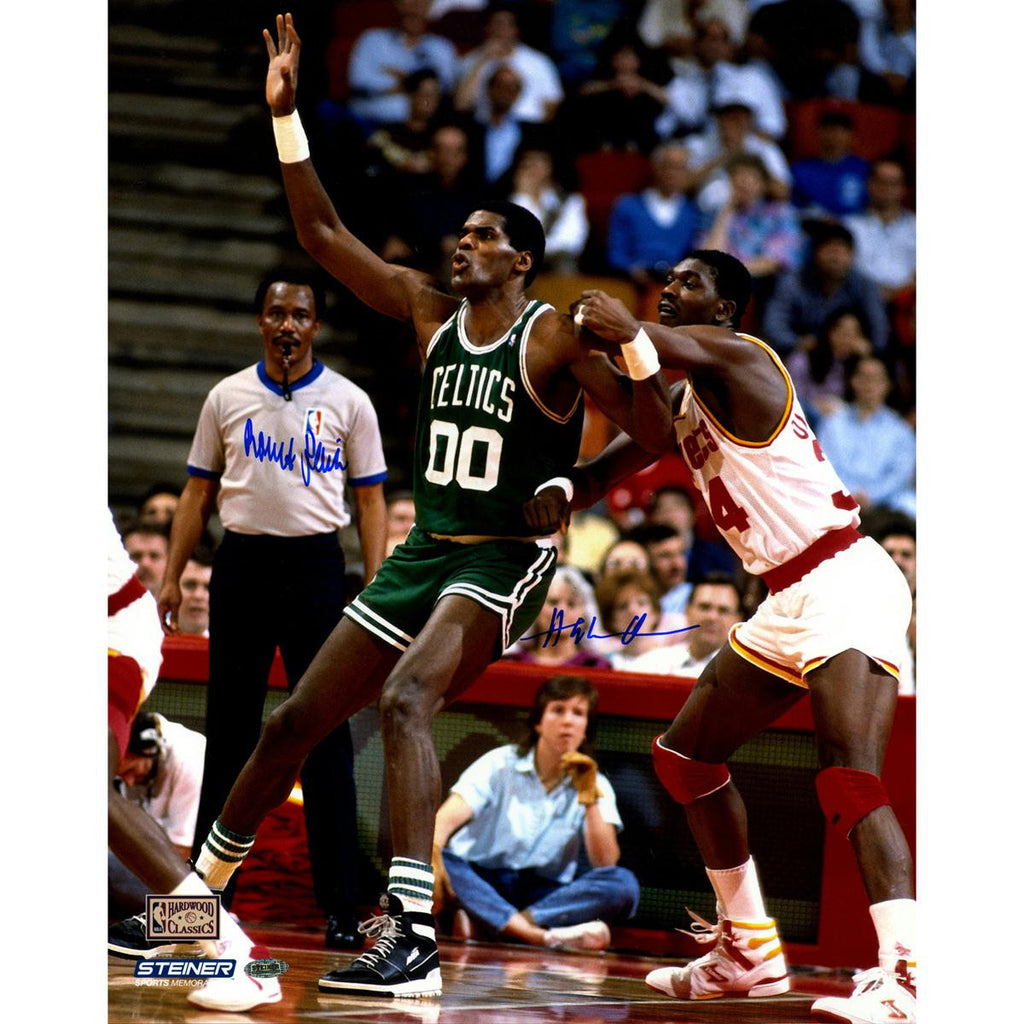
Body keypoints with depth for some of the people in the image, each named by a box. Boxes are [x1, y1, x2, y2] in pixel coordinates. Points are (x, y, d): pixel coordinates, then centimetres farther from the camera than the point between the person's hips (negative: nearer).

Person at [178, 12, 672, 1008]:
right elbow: (322, 236, 5)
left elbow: (655, 440, -15)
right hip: (422, 551, 7)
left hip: (503, 560, -7)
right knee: (296, 718, 10)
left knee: (403, 700, -32)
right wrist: (286, 118, -2)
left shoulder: (554, 337, -10)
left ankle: (412, 937, -39)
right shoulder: (429, 311, 6)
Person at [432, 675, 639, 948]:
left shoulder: (595, 785, 7)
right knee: (444, 862, -33)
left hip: (544, 895, 2)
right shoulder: (501, 764, 2)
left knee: (624, 884, -25)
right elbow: (447, 818, -15)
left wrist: (589, 798, -15)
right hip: (481, 881, -2)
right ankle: (547, 936, -44)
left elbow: (605, 863, -7)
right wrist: (431, 857, -36)